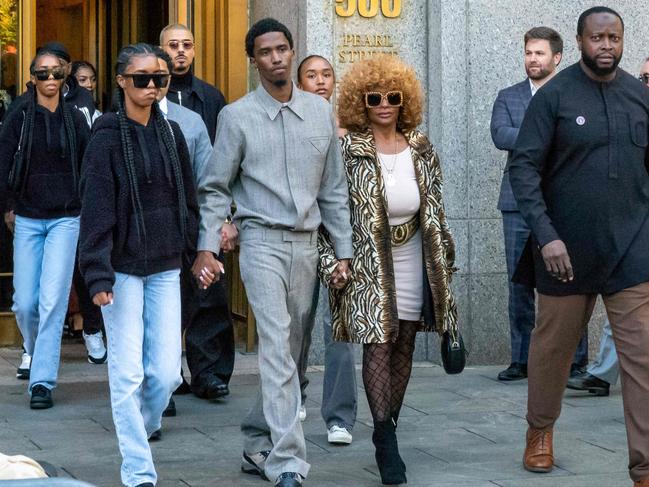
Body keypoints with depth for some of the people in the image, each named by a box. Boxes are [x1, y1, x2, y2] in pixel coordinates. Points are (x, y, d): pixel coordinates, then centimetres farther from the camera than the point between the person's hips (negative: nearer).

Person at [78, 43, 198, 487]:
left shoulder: (171, 133, 8)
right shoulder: (108, 138, -6)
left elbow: (188, 197, 14)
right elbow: (96, 209, -10)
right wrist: (98, 274, -16)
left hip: (165, 267, 4)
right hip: (124, 269, -4)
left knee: (166, 371, 1)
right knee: (128, 372, -4)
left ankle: (146, 420, 34)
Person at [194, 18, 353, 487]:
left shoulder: (321, 111, 9)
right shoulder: (237, 116, 0)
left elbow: (334, 188, 12)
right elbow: (215, 188, 2)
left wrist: (344, 250, 9)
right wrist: (207, 248, -9)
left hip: (307, 243, 4)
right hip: (263, 241, -4)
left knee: (292, 354, 9)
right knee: (278, 349, -15)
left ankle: (258, 444, 25)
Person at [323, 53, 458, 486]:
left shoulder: (421, 150, 8)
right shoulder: (347, 152, -5)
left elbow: (435, 209, 14)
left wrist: (445, 259, 13)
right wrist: (334, 263, -8)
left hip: (413, 263, 4)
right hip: (367, 264, -4)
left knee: (404, 346, 7)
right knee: (378, 345, -10)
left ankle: (388, 430, 20)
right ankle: (387, 441, -9)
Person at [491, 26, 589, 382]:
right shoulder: (508, 98, 13)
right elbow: (500, 135, -5)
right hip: (520, 203, 2)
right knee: (519, 284, 4)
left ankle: (575, 360, 5)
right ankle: (522, 359, 10)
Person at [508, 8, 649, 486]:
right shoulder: (554, 96, -5)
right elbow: (523, 167, -9)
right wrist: (546, 234, -17)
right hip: (567, 250, -1)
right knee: (553, 344, 14)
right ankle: (541, 431, 37)